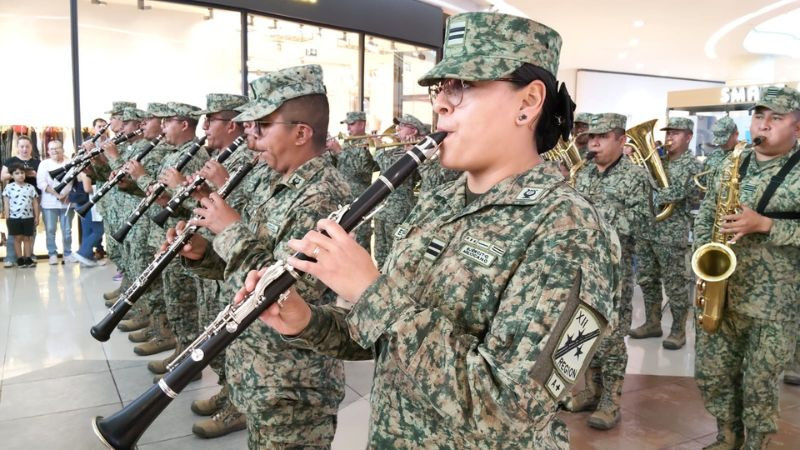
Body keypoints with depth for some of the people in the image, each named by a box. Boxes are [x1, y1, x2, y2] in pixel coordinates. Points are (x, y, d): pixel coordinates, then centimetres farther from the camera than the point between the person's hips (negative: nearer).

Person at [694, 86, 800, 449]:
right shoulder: (732, 164, 8)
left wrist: (764, 224, -22)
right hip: (722, 291, 4)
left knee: (760, 385, 7)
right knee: (709, 372, 11)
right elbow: (705, 215, 12)